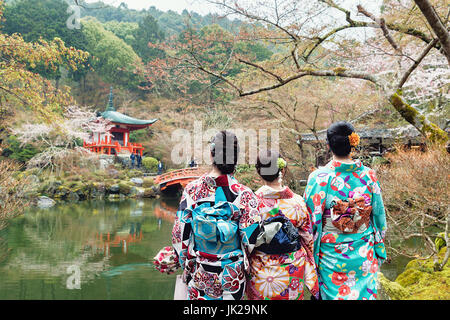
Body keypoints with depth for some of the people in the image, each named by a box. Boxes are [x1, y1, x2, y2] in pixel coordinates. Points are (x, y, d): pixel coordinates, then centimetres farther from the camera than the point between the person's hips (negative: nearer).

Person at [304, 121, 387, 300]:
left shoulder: (320, 178, -18)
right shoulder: (368, 175, -8)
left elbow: (312, 220, -13)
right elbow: (379, 214, 1)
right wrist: (379, 250, 15)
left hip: (331, 256, -2)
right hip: (364, 255, 2)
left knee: (333, 294, 15)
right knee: (364, 293, 19)